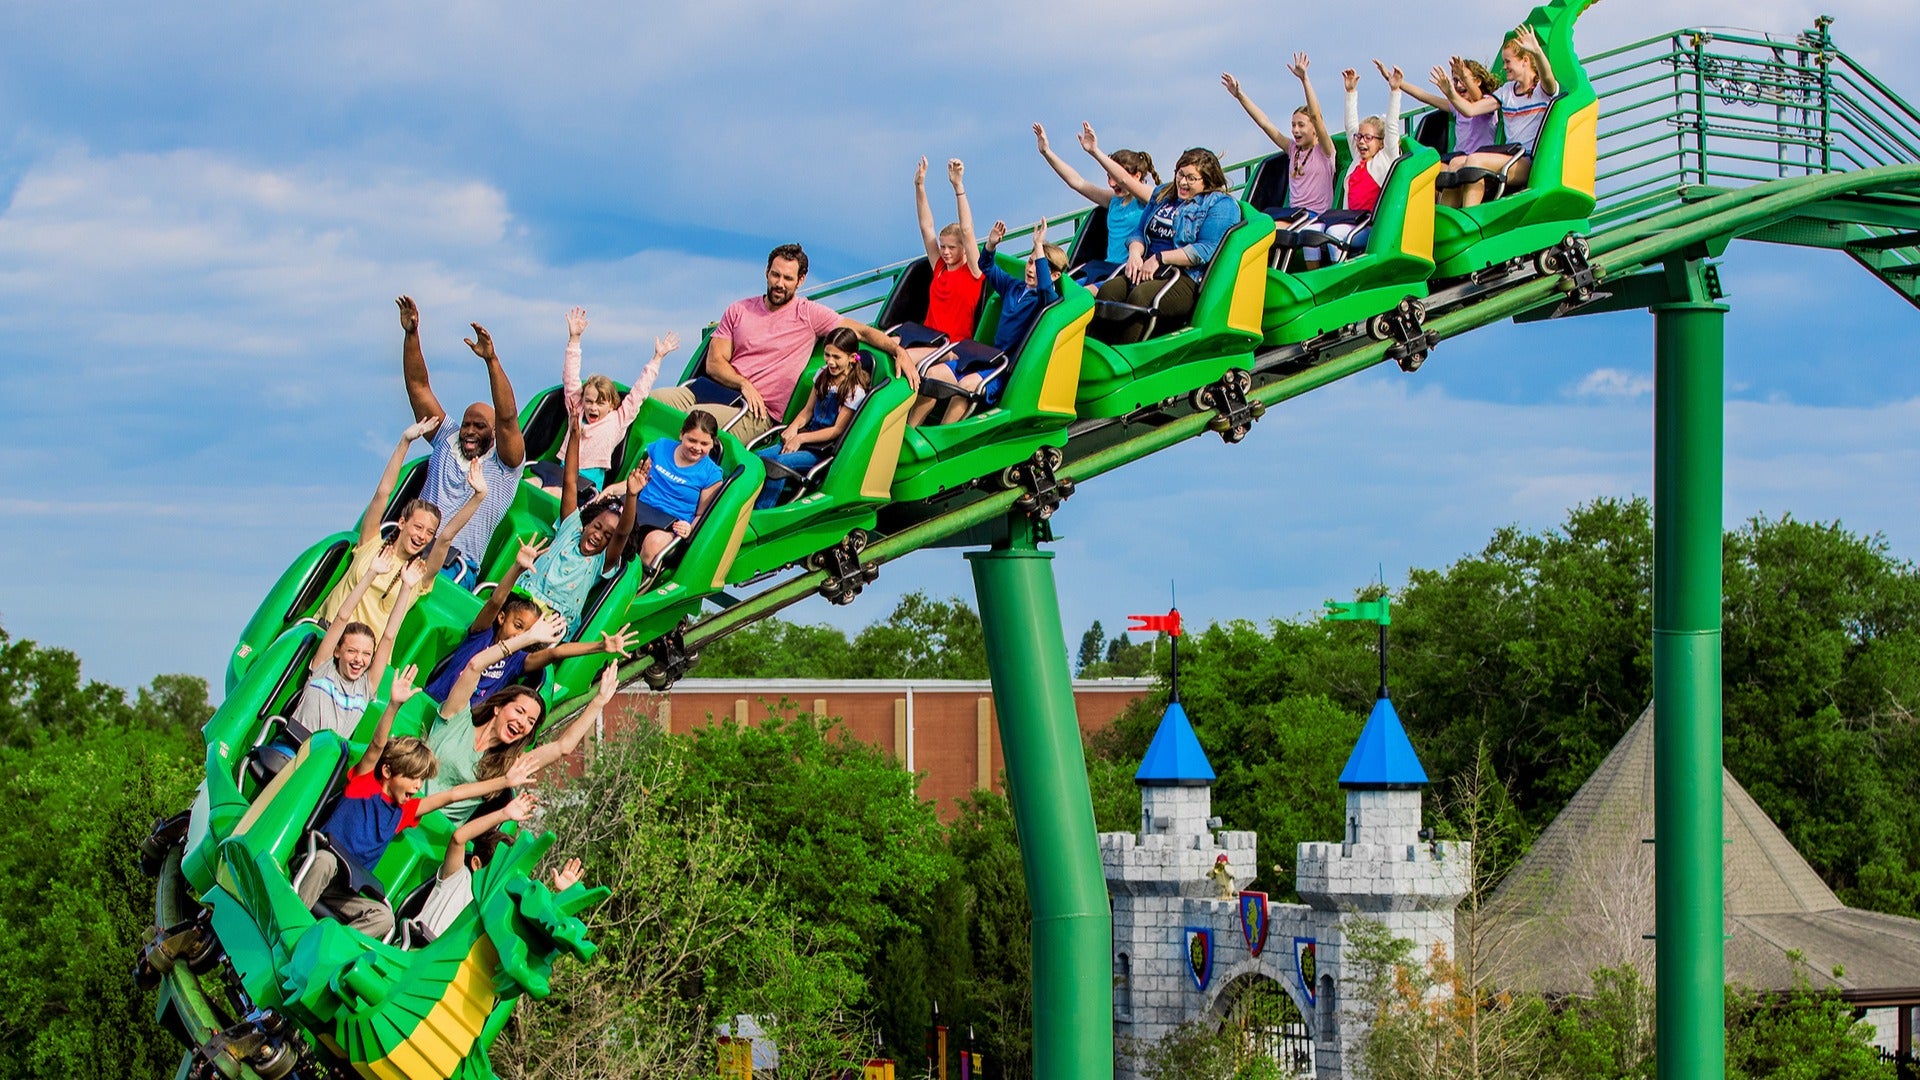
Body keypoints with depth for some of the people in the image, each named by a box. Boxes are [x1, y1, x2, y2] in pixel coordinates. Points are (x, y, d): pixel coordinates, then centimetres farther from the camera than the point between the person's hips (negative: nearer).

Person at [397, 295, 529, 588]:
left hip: (457, 564, -4)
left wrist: (491, 359, -23)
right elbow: (418, 386, 18)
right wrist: (411, 334, 7)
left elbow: (508, 418, -12)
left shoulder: (505, 465, 7)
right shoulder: (447, 442, 21)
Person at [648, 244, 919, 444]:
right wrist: (743, 384, -10)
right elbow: (714, 362, 10)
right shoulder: (739, 310, 17)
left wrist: (899, 351, -10)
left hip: (757, 412, -5)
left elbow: (861, 331, 6)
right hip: (713, 387, 5)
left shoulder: (809, 314, 8)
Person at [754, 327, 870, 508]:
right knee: (759, 458, -16)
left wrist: (801, 438, -16)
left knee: (779, 463, -29)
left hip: (828, 449, -8)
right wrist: (794, 427, -5)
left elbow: (838, 430, -13)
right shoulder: (823, 375, 11)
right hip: (809, 438, 8)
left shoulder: (854, 391, -12)